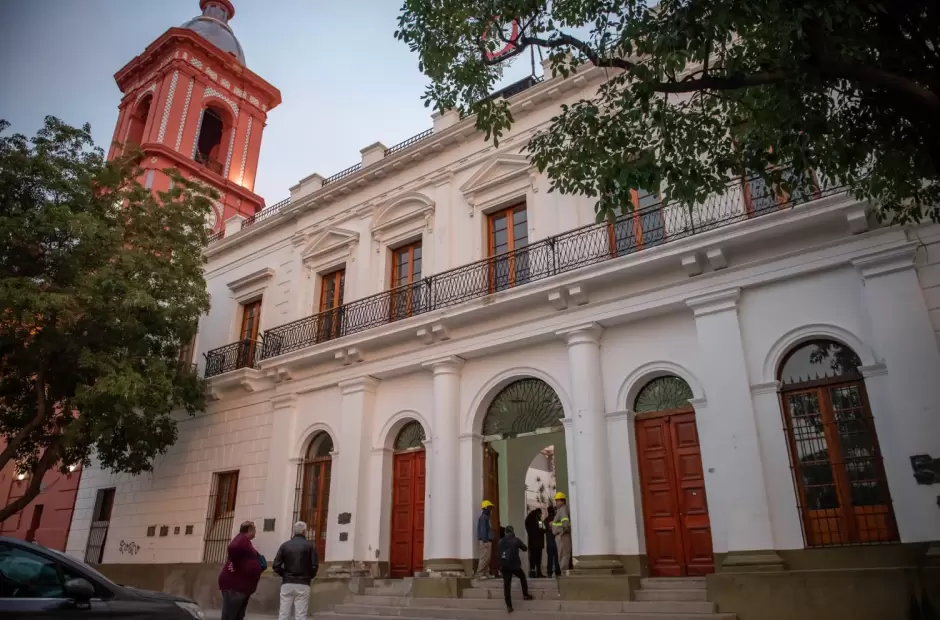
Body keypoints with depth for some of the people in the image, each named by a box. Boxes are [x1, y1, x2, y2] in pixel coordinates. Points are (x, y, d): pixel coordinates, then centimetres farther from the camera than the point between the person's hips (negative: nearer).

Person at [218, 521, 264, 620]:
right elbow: (232, 548, -34)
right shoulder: (242, 539, -12)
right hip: (234, 586, -11)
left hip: (242, 586, 11)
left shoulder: (245, 541, 19)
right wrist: (236, 566, -23)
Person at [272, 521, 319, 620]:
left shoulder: (285, 545, 4)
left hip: (287, 584, 2)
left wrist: (285, 575, 14)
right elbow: (314, 566, -10)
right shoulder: (309, 546, -3)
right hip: (303, 584, -2)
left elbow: (276, 566, -1)